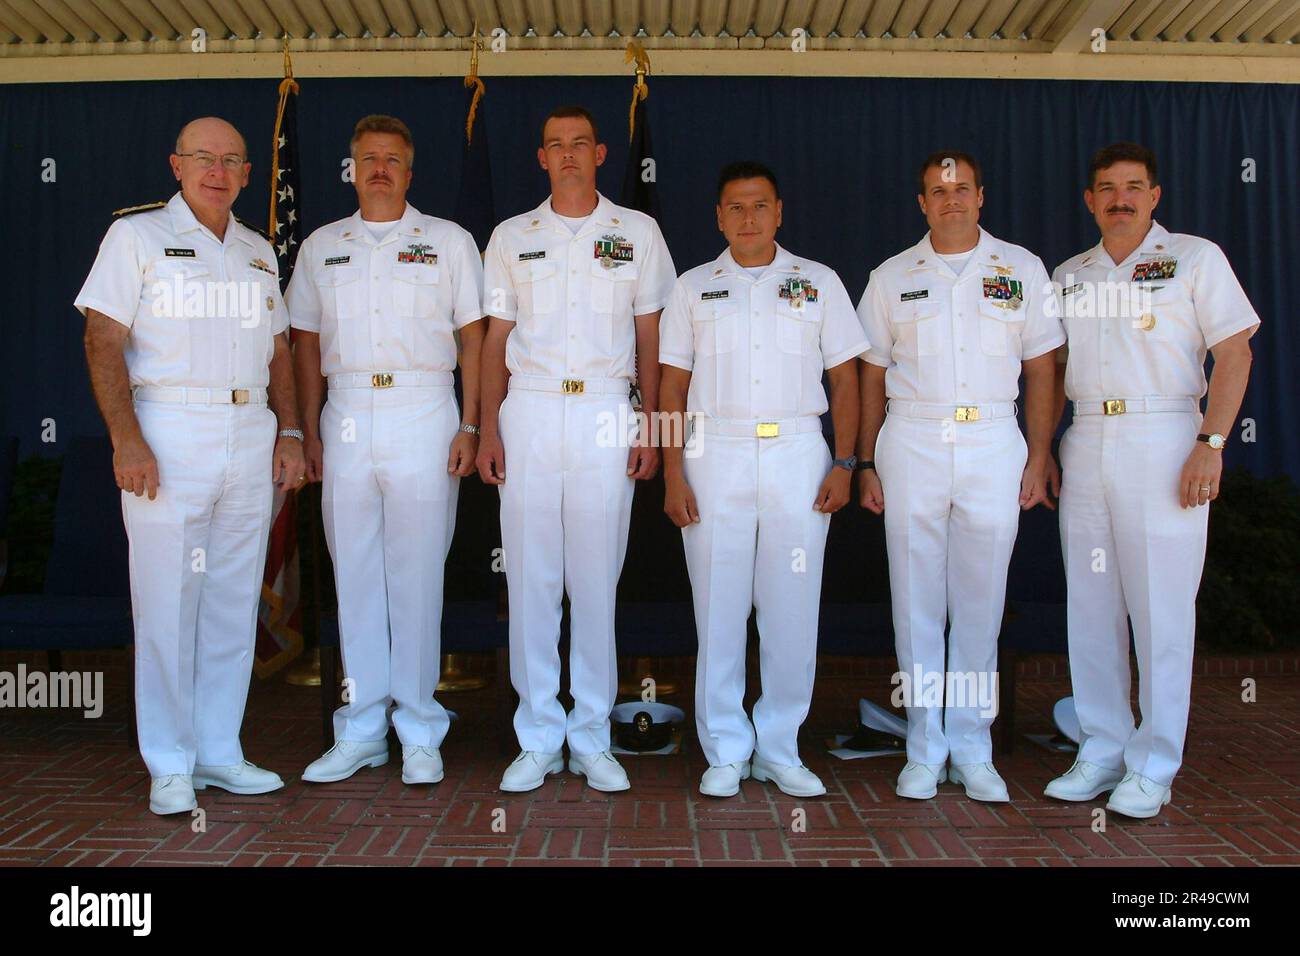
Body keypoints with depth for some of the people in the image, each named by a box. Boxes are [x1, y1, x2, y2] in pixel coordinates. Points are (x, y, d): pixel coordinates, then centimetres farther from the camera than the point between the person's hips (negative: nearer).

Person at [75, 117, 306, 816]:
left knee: (234, 601, 7)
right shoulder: (137, 234, 3)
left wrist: (288, 432, 10)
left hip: (251, 436, 5)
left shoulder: (258, 251, 18)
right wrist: (126, 440, -15)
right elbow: (103, 339, -5)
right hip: (167, 433, -5)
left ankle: (219, 752, 18)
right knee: (167, 601, -3)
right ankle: (170, 766, 9)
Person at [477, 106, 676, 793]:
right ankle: (538, 739, 12)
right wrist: (488, 430, 2)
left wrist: (649, 426, 0)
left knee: (597, 580, 2)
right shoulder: (511, 237, 13)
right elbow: (495, 339, 11)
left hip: (607, 415, -1)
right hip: (530, 413, 1)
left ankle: (592, 739, 13)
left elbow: (650, 336, 9)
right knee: (530, 579, 1)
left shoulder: (637, 232, 11)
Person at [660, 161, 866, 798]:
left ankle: (780, 751, 16)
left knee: (793, 609, 2)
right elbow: (672, 387, 7)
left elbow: (845, 380, 9)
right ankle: (725, 753, 14)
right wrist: (673, 474, -2)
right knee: (719, 608, 2)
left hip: (796, 454, 0)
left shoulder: (819, 283, 11)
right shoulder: (694, 288, 11)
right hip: (715, 455, 0)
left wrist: (843, 465, -2)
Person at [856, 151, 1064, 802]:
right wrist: (867, 465, 4)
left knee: (980, 603, 4)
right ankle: (925, 749, 14)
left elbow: (1041, 369, 9)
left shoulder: (1022, 269, 10)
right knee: (916, 601, 3)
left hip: (994, 445, 0)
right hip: (912, 443, 0)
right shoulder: (891, 278, 10)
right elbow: (872, 377, 10)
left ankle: (971, 748, 16)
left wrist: (1039, 457, 2)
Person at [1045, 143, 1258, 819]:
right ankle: (1101, 751, 18)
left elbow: (1234, 352, -2)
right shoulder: (1067, 275, 16)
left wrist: (1210, 444, -13)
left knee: (1161, 610, -3)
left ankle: (1152, 768, 7)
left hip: (1164, 441, -4)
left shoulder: (1195, 257, 4)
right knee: (1090, 607, 6)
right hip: (1085, 445, 5)